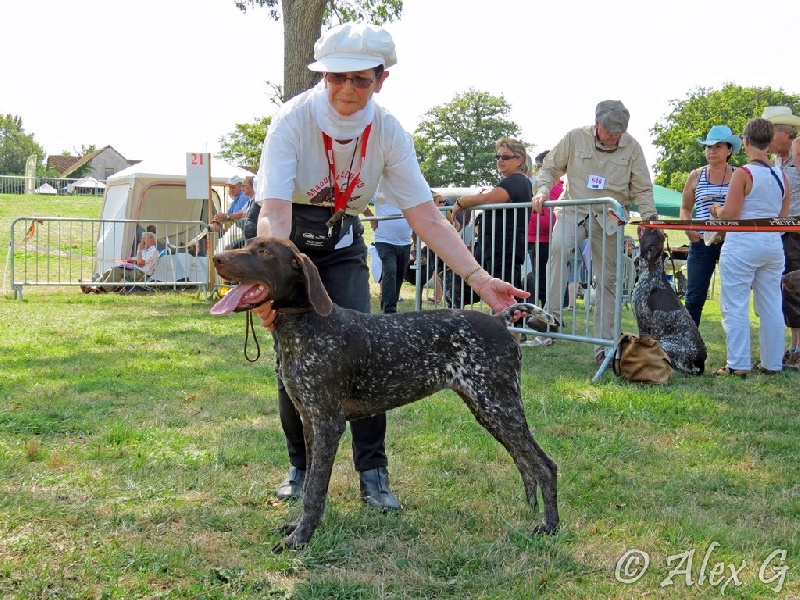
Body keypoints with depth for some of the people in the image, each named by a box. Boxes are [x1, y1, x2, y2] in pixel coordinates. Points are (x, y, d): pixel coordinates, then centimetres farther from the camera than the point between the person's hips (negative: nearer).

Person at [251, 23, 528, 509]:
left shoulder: (388, 132, -18)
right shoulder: (295, 120, -28)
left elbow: (428, 219, -18)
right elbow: (275, 211, -38)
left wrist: (480, 279, -29)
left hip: (342, 241, 2)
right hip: (288, 238, -2)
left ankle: (373, 474, -1)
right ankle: (301, 468, 12)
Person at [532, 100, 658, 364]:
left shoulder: (632, 147, -1)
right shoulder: (575, 138, -2)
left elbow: (642, 190, 4)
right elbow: (550, 167, 8)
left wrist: (650, 219, -9)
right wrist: (542, 190, -12)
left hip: (609, 219, 1)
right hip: (574, 211, -1)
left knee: (609, 279, 2)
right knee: (558, 247, -32)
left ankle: (604, 344, 9)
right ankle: (551, 314, -31)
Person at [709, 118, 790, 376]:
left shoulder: (743, 174, -12)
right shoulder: (781, 176, 7)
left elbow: (730, 214, -15)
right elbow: (783, 216, 15)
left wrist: (716, 210, 5)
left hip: (743, 245, -6)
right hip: (773, 244, 7)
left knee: (736, 306, -1)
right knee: (771, 306, 11)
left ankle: (738, 364, -2)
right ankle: (772, 362, 16)